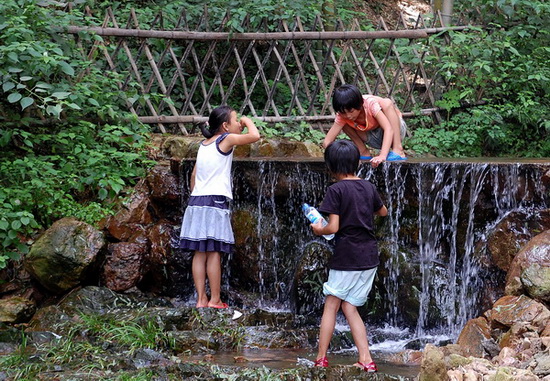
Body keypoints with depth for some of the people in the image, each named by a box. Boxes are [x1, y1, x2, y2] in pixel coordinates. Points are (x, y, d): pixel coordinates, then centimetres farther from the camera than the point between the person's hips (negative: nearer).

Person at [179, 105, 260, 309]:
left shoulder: (204, 144, 17)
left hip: (196, 201, 7)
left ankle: (201, 299, 5)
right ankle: (215, 299, -1)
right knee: (214, 252, -4)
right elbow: (255, 136, -15)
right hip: (215, 202, -7)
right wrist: (248, 121, 5)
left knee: (200, 252, 4)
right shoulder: (226, 139, -4)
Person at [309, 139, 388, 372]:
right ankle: (365, 360, 5)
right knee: (350, 307, 12)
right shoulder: (368, 187, 7)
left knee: (331, 306, 7)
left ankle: (321, 358, 10)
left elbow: (333, 227, -16)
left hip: (346, 256, -6)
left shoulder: (336, 190, -11)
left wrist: (319, 230, 3)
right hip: (369, 257, 6)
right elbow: (383, 212, 25)